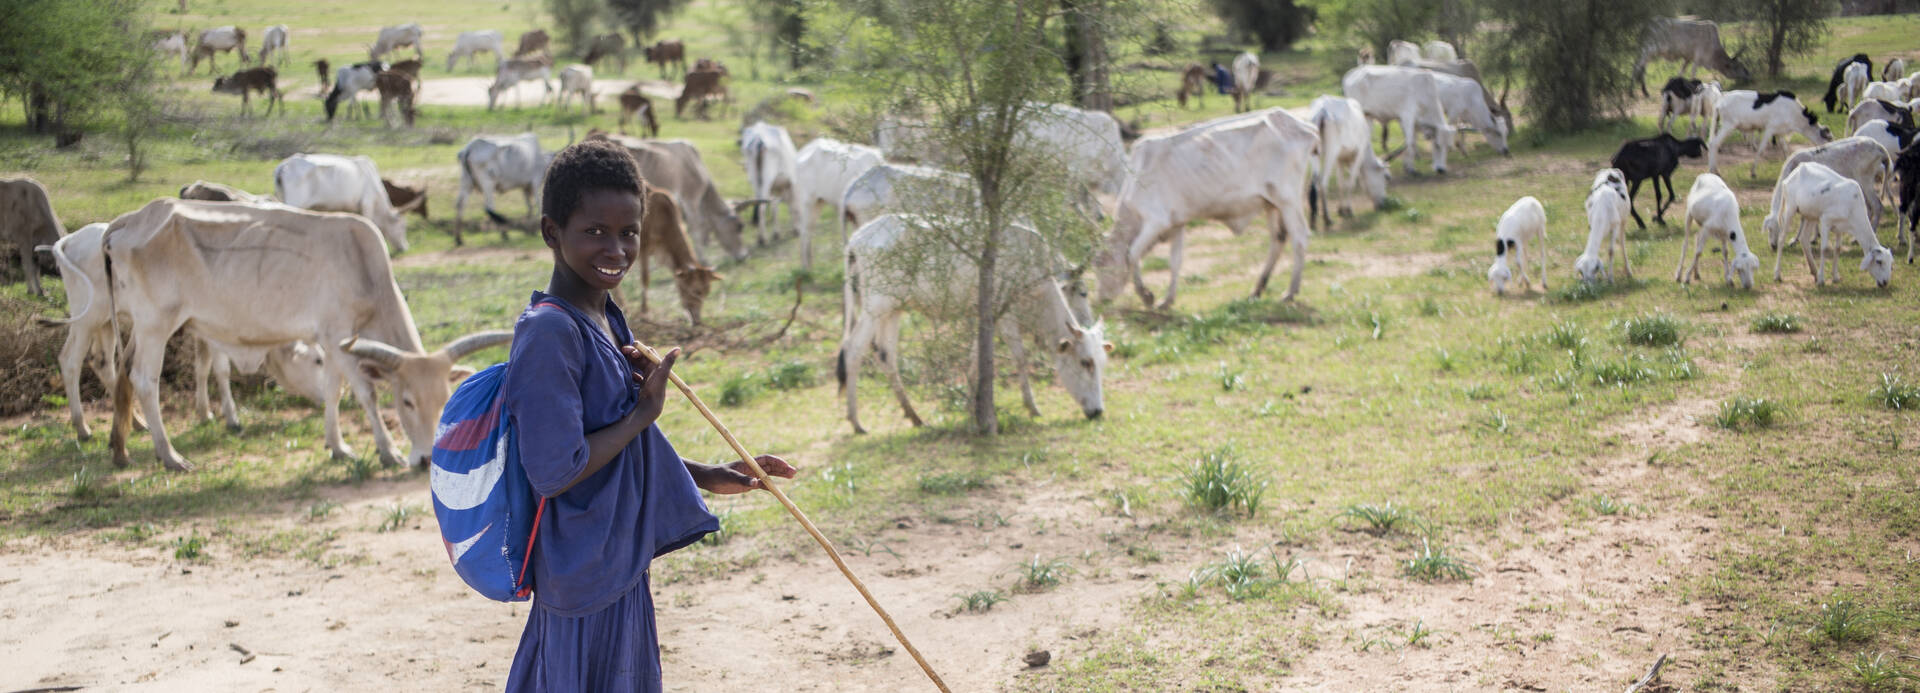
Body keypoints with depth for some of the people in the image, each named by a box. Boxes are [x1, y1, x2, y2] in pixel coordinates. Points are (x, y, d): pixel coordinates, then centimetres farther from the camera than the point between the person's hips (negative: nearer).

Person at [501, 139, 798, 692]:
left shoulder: (608, 322, 10)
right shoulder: (549, 332, -20)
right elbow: (554, 471, -24)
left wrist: (709, 477, 15)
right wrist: (644, 410, -16)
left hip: (620, 564, 9)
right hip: (583, 580, -9)